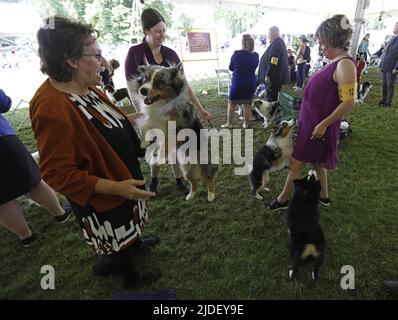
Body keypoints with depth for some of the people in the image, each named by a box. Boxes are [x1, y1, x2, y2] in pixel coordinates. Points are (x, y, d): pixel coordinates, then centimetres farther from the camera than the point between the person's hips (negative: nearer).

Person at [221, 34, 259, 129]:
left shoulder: (236, 53, -12)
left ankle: (229, 124, 15)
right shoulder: (256, 55, -2)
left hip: (237, 83, -3)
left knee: (231, 104, 10)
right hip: (250, 83, 3)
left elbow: (231, 68, 0)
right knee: (247, 104, 12)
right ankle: (246, 124, 19)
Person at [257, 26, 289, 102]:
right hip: (277, 76, 10)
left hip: (274, 77, -10)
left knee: (271, 97, -4)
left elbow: (273, 63, -25)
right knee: (273, 96, 18)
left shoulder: (276, 44, -18)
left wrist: (268, 75, -23)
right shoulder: (280, 42, 14)